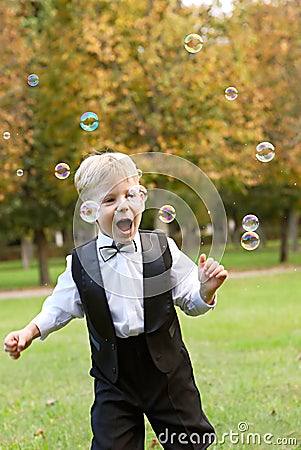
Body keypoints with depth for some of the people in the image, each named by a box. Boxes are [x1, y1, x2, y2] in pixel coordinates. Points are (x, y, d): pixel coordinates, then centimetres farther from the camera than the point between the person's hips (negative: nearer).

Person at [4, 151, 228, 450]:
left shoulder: (162, 248, -2)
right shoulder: (81, 262, -3)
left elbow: (191, 303, 2)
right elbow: (61, 307, 11)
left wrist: (206, 290, -19)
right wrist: (30, 331, -2)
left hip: (167, 369, 0)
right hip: (114, 377, 0)